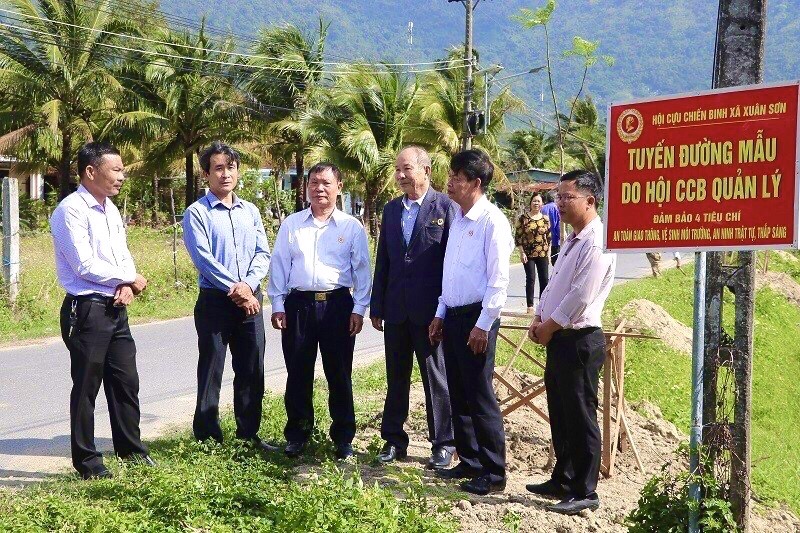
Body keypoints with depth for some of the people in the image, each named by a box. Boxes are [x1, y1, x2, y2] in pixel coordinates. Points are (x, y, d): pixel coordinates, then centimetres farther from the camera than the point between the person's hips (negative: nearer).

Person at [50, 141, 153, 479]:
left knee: (126, 382, 15)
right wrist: (130, 280, -10)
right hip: (87, 310, -8)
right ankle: (87, 462, 14)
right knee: (86, 388, 3)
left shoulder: (110, 209, 13)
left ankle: (131, 449, 29)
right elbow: (85, 266, -20)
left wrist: (127, 286, -6)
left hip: (116, 309, 8)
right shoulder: (71, 210, -15)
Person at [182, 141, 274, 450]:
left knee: (251, 370, 9)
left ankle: (249, 433, 20)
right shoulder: (197, 213, -3)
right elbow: (203, 257, -12)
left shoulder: (250, 211, 13)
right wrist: (234, 288, -15)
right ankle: (207, 437, 9)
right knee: (211, 371, 1)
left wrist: (247, 285, -10)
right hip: (215, 300, -5)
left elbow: (262, 254, 7)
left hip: (250, 299, 5)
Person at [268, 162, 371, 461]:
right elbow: (279, 266, 7)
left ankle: (343, 438, 17)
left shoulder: (352, 227, 3)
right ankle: (297, 434, 20)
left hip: (338, 305, -1)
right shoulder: (291, 225, 7)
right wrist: (277, 305, 2)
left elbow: (362, 270, 4)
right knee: (298, 374, 7)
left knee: (339, 375, 6)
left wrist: (359, 309, -2)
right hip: (298, 304, 1)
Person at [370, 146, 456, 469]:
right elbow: (383, 261, 12)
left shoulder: (446, 207, -6)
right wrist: (377, 307, 9)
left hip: (430, 309, -5)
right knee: (396, 378, 13)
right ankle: (393, 439, 23)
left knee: (437, 378, 4)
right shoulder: (391, 210, 10)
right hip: (396, 309, 5)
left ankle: (443, 443, 15)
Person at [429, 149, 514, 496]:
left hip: (477, 318, -8)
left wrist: (483, 325, -18)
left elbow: (499, 280, -16)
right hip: (452, 316, 8)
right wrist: (440, 315, 16)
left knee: (480, 398, -4)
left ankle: (493, 473, 6)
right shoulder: (457, 219, 13)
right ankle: (469, 461, 25)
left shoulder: (492, 221, -13)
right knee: (458, 395, 14)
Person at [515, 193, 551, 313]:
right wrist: (522, 253, -9)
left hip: (543, 254, 3)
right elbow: (518, 236, -4)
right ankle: (530, 306, 4)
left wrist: (549, 252, 5)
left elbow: (549, 237, 11)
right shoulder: (523, 218, -3)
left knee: (544, 279, 3)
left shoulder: (545, 219, 6)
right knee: (530, 279, -1)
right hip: (528, 254, -3)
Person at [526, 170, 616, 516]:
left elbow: (580, 297, -22)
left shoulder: (596, 243, -18)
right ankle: (562, 480, 31)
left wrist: (549, 326, -12)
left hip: (579, 341, -10)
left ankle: (585, 493, 9)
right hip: (559, 339, 10)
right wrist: (539, 319, 6)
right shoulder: (572, 240, 14)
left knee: (580, 418, -1)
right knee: (559, 415, 18)